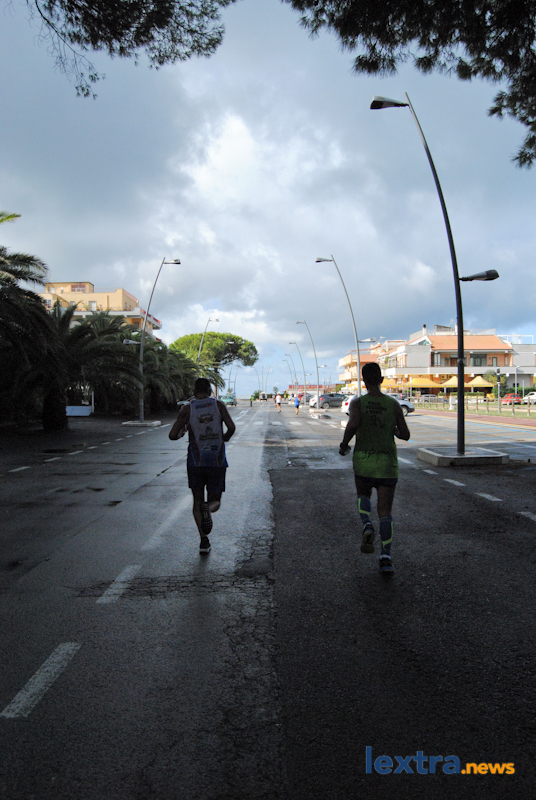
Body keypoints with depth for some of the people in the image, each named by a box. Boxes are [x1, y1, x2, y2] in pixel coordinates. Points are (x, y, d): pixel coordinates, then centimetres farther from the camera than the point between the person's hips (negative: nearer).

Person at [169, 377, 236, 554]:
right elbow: (231, 427, -12)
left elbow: (172, 435, -5)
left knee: (198, 501, 13)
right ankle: (208, 509, -23)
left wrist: (182, 431, 16)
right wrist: (224, 438, 8)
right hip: (217, 462, 0)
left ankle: (204, 539, -1)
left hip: (195, 462, 0)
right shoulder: (218, 405, 1)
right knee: (215, 500, 13)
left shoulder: (187, 409, -1)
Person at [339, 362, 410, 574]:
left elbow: (353, 424, -23)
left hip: (363, 460, 0)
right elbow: (405, 435, 1)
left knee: (363, 496, 27)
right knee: (385, 511, 6)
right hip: (388, 462, 1)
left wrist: (344, 444, -7)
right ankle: (385, 557, -4)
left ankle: (367, 526, -2)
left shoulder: (357, 403, -3)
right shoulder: (393, 404, 1)